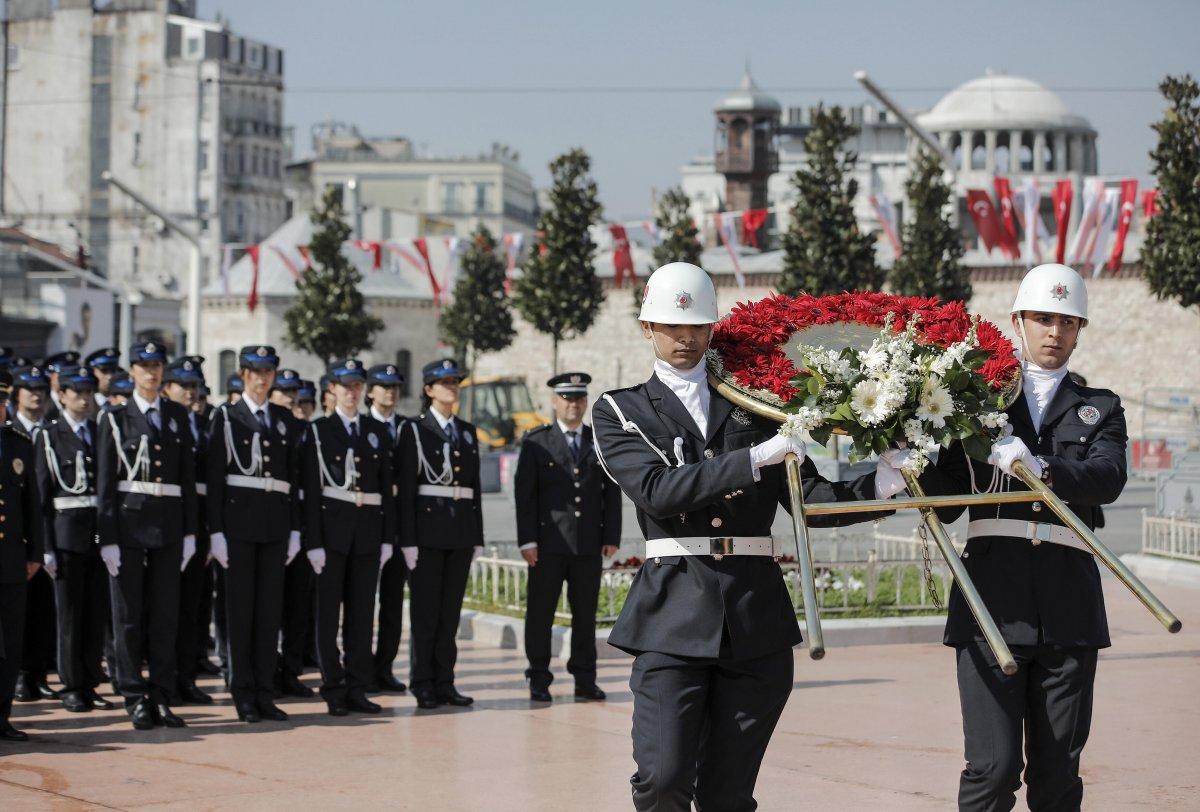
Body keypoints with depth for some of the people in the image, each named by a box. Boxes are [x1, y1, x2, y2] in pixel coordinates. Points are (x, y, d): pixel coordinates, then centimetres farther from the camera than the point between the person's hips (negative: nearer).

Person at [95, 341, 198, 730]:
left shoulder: (177, 416, 12)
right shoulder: (115, 419, 3)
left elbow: (188, 476, 11)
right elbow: (105, 483, -1)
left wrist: (189, 533, 5)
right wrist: (108, 538, -7)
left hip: (168, 526, 3)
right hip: (128, 522, -3)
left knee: (166, 614, 3)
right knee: (129, 614, 0)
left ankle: (161, 698, 8)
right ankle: (136, 699, 5)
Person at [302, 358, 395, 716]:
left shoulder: (377, 431, 11)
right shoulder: (319, 431, 0)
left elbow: (386, 486, 11)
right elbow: (310, 490, -4)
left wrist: (388, 537, 4)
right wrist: (313, 542, -11)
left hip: (368, 531, 3)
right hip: (332, 528, -3)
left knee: (363, 611, 5)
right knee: (329, 612, 0)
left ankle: (358, 689, 9)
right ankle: (334, 690, 5)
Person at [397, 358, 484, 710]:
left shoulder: (468, 432, 14)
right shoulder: (415, 430, -2)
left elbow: (475, 486, 15)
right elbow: (405, 488, -7)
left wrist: (478, 536, 11)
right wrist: (408, 540, -13)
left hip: (462, 528, 5)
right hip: (428, 525, -5)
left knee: (451, 610, 6)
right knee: (425, 609, -2)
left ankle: (444, 681, 11)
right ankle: (423, 685, 3)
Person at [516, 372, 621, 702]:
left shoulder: (601, 442, 12)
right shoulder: (536, 442, 4)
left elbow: (611, 492, 12)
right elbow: (524, 493, 0)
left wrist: (611, 537, 3)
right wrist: (527, 540, -8)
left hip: (589, 544, 2)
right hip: (549, 543, -2)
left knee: (586, 613, 5)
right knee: (540, 612, 0)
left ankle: (584, 678, 12)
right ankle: (539, 680, 6)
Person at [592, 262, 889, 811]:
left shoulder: (754, 406, 17)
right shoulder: (620, 411, 10)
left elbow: (810, 498, 13)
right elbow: (656, 490, -8)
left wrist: (884, 485, -4)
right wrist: (753, 460, -15)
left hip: (757, 616, 2)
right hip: (675, 610, -2)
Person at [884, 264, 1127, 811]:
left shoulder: (1100, 409, 16)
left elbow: (1108, 479, -6)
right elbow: (942, 507, 14)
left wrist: (1043, 470, -23)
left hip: (1069, 608, 1)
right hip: (993, 598, -1)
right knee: (993, 766, -9)